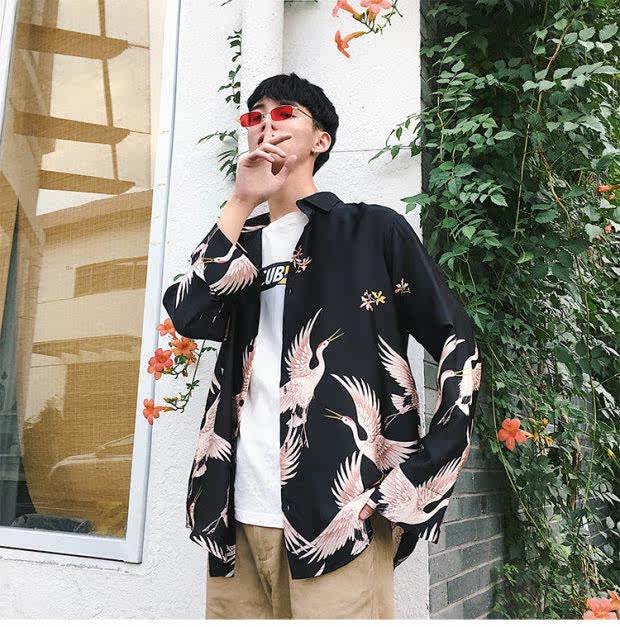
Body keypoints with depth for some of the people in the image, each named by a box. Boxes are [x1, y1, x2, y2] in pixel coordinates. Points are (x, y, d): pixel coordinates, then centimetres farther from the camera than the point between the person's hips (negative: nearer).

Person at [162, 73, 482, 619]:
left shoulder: (374, 229, 3)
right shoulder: (241, 244, 17)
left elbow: (457, 342, -1)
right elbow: (188, 317, -1)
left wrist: (425, 473, -10)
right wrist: (242, 203, -6)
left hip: (342, 513, -4)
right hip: (240, 516, 5)